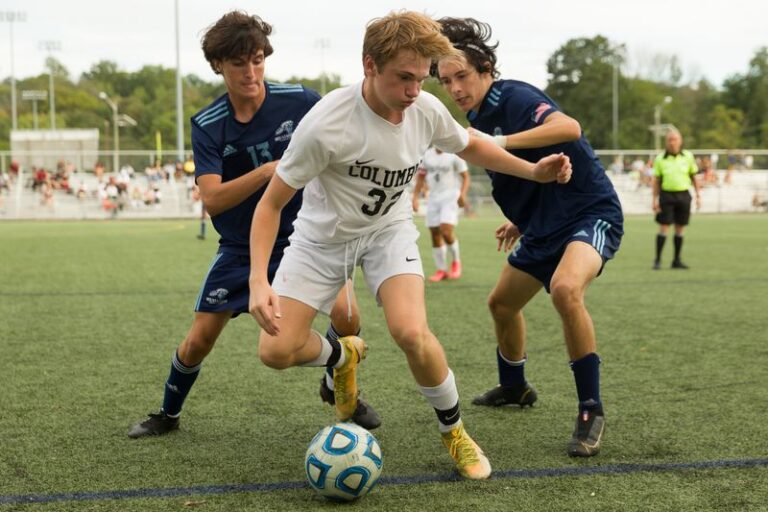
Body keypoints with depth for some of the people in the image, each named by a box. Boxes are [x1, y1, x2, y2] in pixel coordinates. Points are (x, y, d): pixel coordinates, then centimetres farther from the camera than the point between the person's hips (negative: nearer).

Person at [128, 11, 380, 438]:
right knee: (199, 342, 1)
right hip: (240, 248, 1)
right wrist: (268, 171, -37)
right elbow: (212, 199, -26)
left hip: (301, 236, 0)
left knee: (347, 315, -20)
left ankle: (337, 387, 12)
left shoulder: (299, 101, -14)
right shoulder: (207, 125, -13)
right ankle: (168, 415, 29)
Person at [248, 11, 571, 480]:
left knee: (411, 332, -25)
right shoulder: (325, 124, -31)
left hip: (389, 230, 1)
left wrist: (534, 171, -2)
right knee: (276, 351, -10)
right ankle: (341, 356, 26)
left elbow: (470, 146, 8)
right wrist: (259, 281, -32)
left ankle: (453, 431, 2)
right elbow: (272, 202, -21)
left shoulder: (427, 110, -18)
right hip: (322, 236, -1)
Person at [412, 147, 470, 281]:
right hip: (433, 197, 5)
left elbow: (465, 177, -3)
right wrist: (415, 197, 14)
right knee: (435, 234, 3)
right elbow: (421, 176, 19)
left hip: (450, 197, -5)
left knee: (446, 231, -19)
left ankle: (456, 261, 6)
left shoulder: (454, 155, -5)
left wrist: (462, 194, -17)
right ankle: (442, 270, 13)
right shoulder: (427, 154, 9)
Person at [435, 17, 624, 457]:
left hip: (590, 212, -10)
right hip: (545, 224, 10)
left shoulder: (514, 97, -19)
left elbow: (568, 127, -40)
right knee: (502, 303, 20)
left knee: (565, 288, -36)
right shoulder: (478, 117, 7)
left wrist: (501, 142, -44)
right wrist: (520, 221, 18)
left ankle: (592, 411, -23)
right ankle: (514, 387, 47)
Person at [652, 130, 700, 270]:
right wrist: (655, 199, -3)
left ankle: (677, 260, 16)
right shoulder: (660, 159, 0)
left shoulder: (688, 156, 5)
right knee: (663, 227, -5)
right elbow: (656, 180, 2)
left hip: (683, 195, 2)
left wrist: (698, 195, 7)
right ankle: (657, 260, 1)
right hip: (666, 195, -2)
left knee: (680, 229, 7)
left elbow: (694, 177, 11)